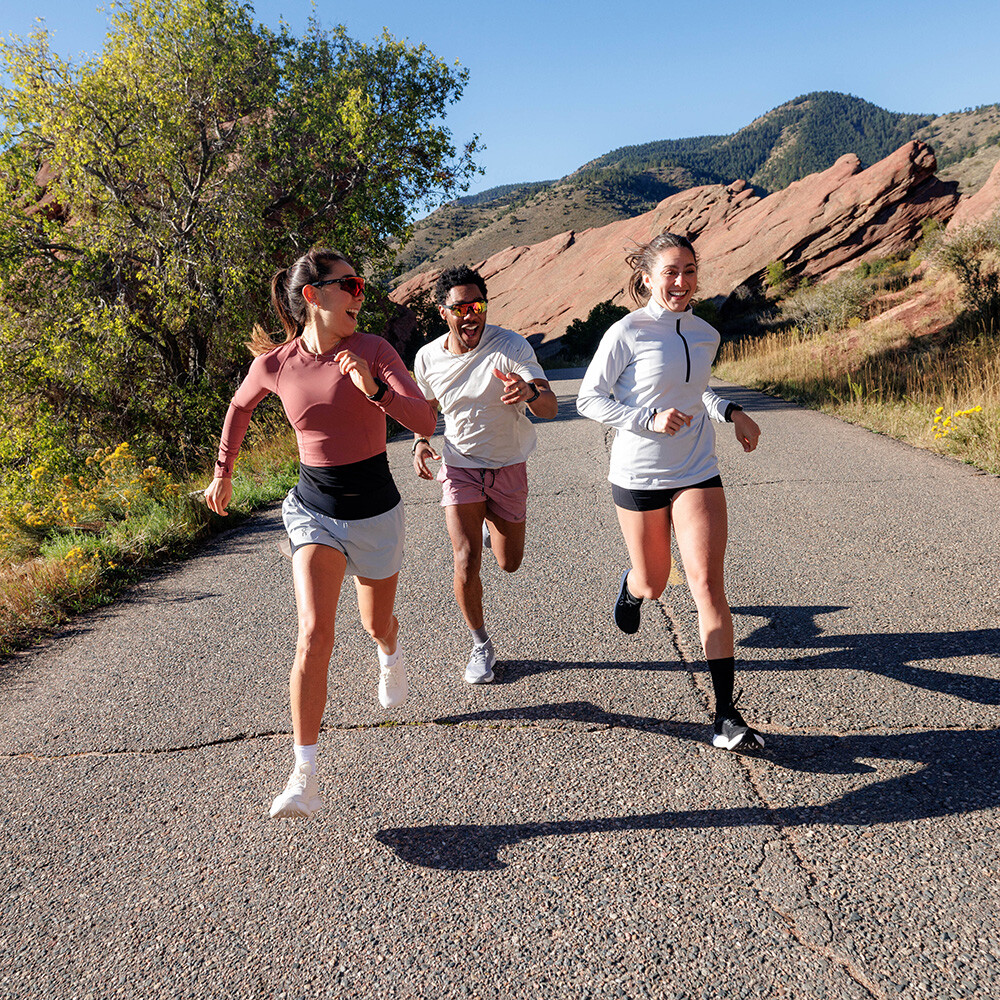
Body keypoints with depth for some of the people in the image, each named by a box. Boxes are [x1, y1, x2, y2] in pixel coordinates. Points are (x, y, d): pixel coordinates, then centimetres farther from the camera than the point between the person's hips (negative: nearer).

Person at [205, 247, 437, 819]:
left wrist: (374, 390, -36)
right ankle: (305, 778, -9)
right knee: (315, 634, -17)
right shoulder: (275, 364, -6)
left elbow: (426, 423, -21)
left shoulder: (372, 350, -12)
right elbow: (240, 408, 16)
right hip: (314, 510, 0)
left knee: (377, 623, 20)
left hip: (375, 511, 0)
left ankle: (390, 654, 60)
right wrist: (223, 472, 21)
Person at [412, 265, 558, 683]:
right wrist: (420, 441, -8)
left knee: (510, 563, 12)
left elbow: (550, 406, -29)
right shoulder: (427, 358, -9)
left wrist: (529, 392, -53)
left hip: (509, 467, 0)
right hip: (460, 466, 0)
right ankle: (481, 645, 10)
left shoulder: (510, 345, -19)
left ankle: (489, 523, 49)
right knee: (467, 561, -13)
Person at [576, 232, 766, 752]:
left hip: (697, 474, 3)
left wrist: (730, 412, 6)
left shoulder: (706, 335, 6)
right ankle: (631, 586, 54)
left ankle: (727, 715, -4)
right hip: (638, 475, -2)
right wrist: (649, 420, -21)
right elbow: (588, 398, -8)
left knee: (707, 585, -9)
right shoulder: (626, 333, -10)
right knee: (652, 584, 12)